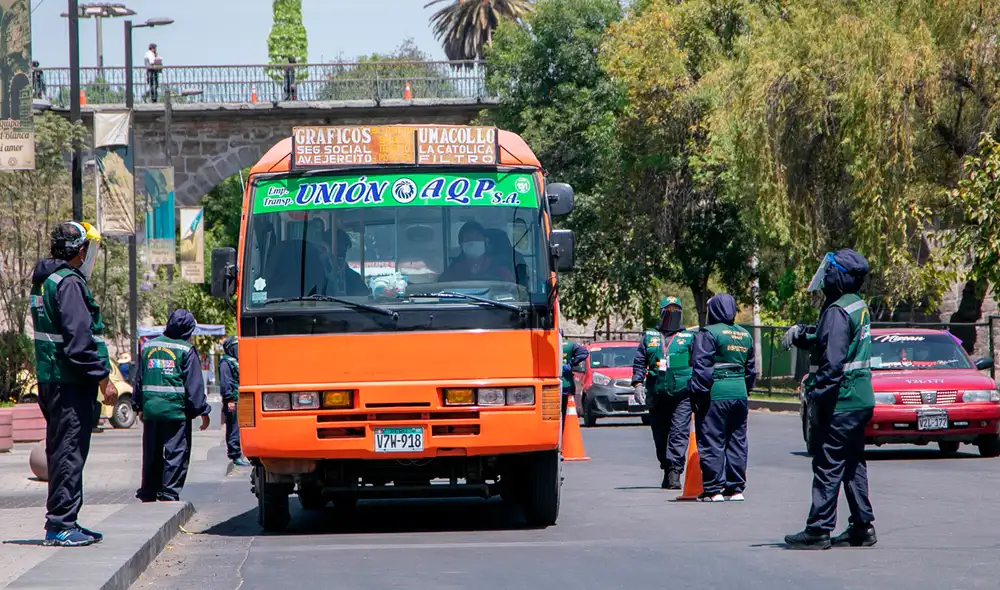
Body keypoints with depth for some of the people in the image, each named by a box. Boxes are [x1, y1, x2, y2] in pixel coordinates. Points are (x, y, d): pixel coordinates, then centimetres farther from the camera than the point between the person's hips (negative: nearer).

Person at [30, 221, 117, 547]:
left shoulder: (44, 282, 17)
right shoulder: (69, 283, -15)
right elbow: (79, 337, -20)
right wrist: (103, 377, -16)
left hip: (53, 381, 10)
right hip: (70, 382, -10)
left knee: (62, 451, 14)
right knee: (69, 451, -8)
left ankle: (63, 522, 20)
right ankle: (60, 525, -8)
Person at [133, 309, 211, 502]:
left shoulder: (148, 346, 11)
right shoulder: (186, 350, -5)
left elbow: (139, 379, 16)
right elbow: (195, 384, -5)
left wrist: (139, 406, 24)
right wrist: (203, 411, 0)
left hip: (150, 408, 5)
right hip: (176, 410, -5)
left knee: (151, 453, 13)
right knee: (176, 453, -1)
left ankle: (147, 494, 18)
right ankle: (169, 493, -6)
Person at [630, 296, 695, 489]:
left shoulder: (689, 337, 10)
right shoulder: (649, 336, 15)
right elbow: (639, 362, 15)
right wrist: (638, 383, 2)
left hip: (681, 394, -3)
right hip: (656, 395, 3)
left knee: (679, 434, -13)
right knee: (660, 436, 7)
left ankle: (674, 472, -18)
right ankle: (667, 471, 17)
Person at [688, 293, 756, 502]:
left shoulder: (708, 334, -8)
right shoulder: (745, 335, 14)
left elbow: (700, 368, -12)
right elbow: (750, 369, 21)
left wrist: (697, 394, -9)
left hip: (715, 394, -7)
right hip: (740, 393, 7)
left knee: (711, 442, -3)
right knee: (737, 441, 11)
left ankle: (713, 490, -4)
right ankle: (735, 488, 13)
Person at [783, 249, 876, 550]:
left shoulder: (837, 311, -18)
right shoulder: (859, 307, 13)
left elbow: (832, 360, -23)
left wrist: (816, 395, -19)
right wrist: (802, 335, 7)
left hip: (840, 401, -10)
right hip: (860, 400, 10)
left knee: (828, 465, -6)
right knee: (853, 465, 14)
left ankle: (818, 530, -5)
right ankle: (862, 527, 16)